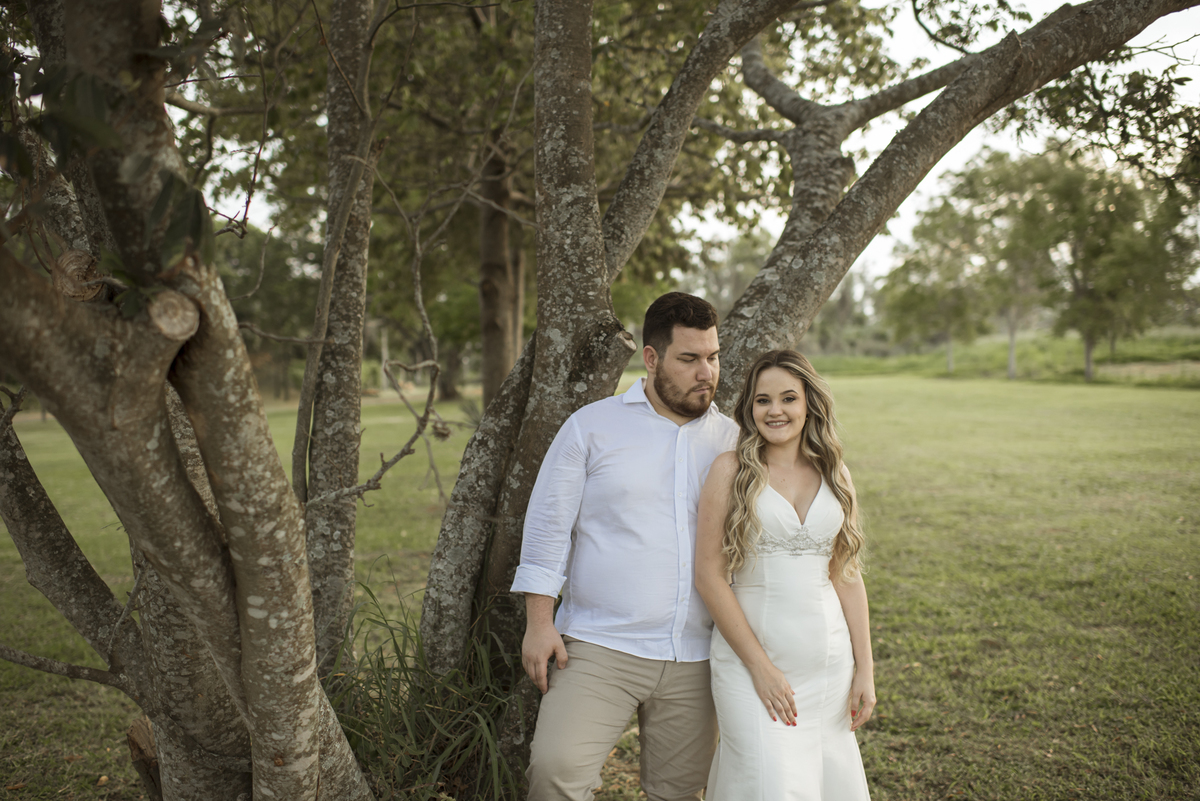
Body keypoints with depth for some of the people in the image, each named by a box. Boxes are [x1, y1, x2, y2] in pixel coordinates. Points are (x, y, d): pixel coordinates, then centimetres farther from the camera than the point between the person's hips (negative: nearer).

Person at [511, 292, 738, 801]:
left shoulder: (730, 439, 8)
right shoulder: (592, 426, 0)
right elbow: (548, 523, 0)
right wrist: (538, 622, -6)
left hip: (694, 660, 3)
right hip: (599, 649, -3)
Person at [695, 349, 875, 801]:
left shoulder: (834, 473, 8)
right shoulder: (732, 469, -5)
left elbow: (847, 575, 11)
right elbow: (709, 574, -8)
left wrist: (865, 669, 7)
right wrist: (760, 667, -12)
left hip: (828, 661, 4)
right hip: (749, 658, -4)